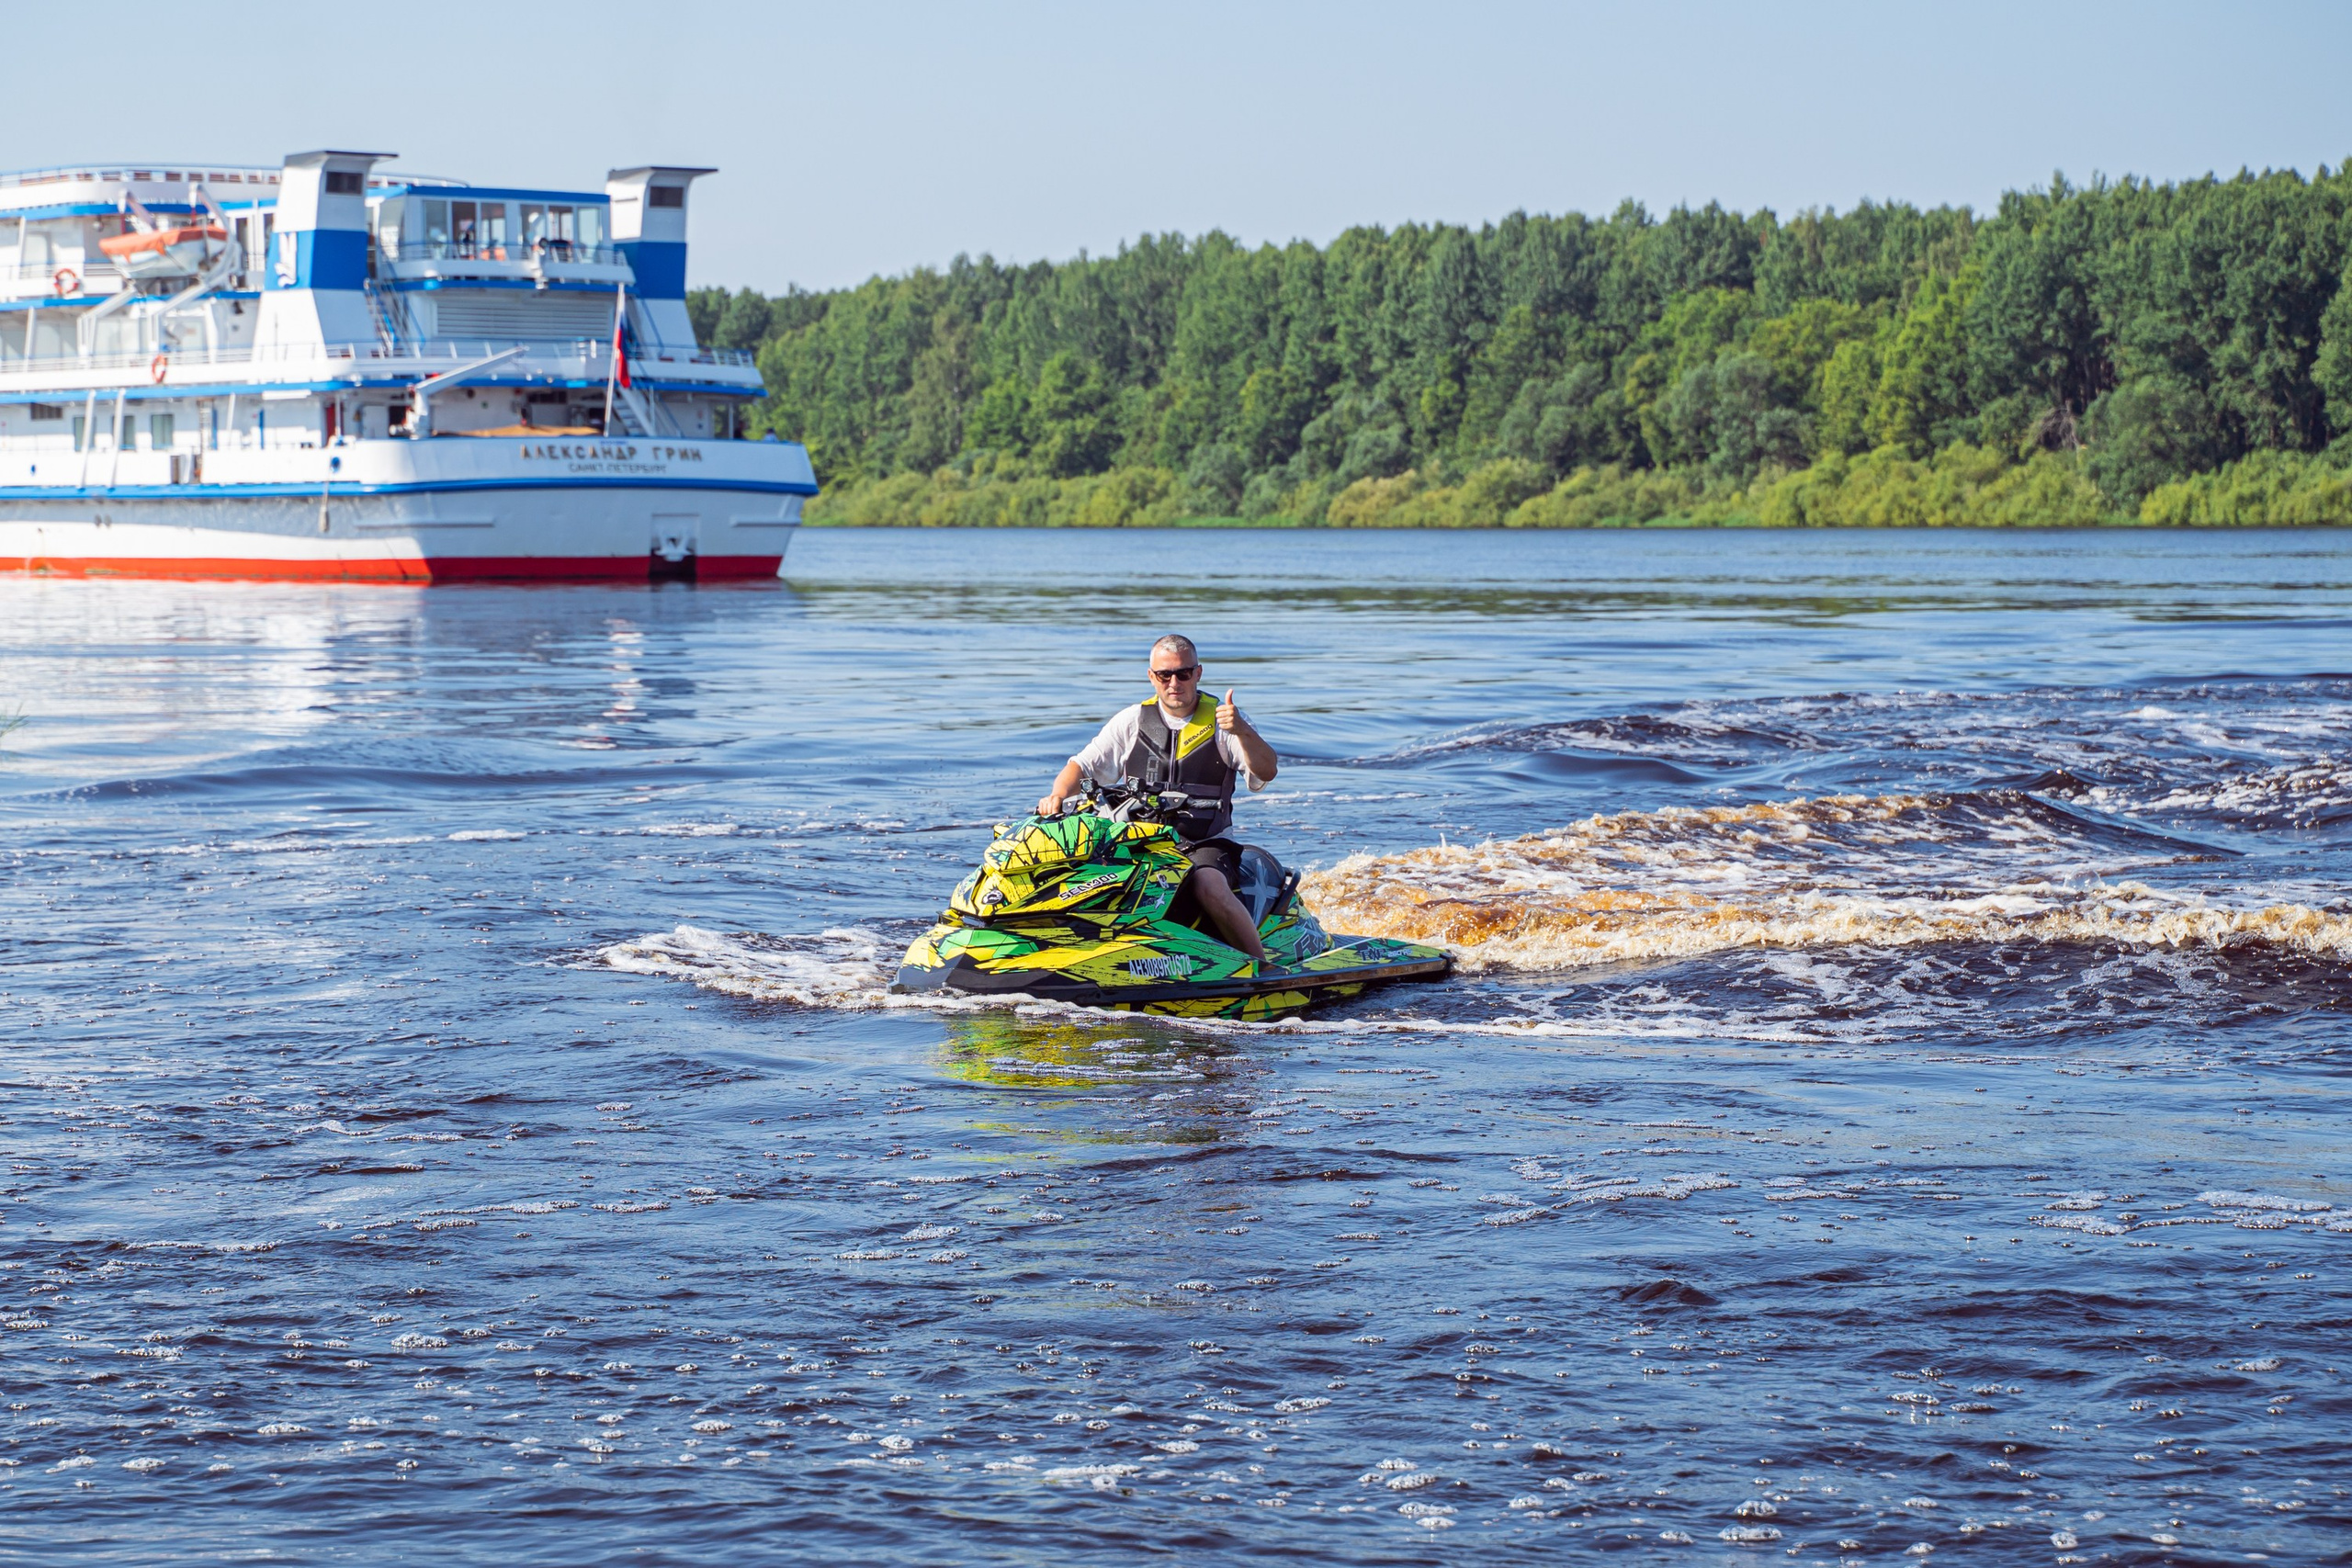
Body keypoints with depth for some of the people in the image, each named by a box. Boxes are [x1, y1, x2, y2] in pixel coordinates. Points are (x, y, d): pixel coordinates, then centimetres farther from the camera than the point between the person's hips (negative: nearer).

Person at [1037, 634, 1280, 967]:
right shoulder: (1132, 721, 10)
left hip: (1205, 844, -3)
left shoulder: (1223, 719, 2)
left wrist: (1241, 730, -28)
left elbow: (1266, 772, -10)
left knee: (1208, 886, -36)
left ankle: (1264, 971, -28)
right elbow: (1083, 765, 12)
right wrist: (1058, 795, -10)